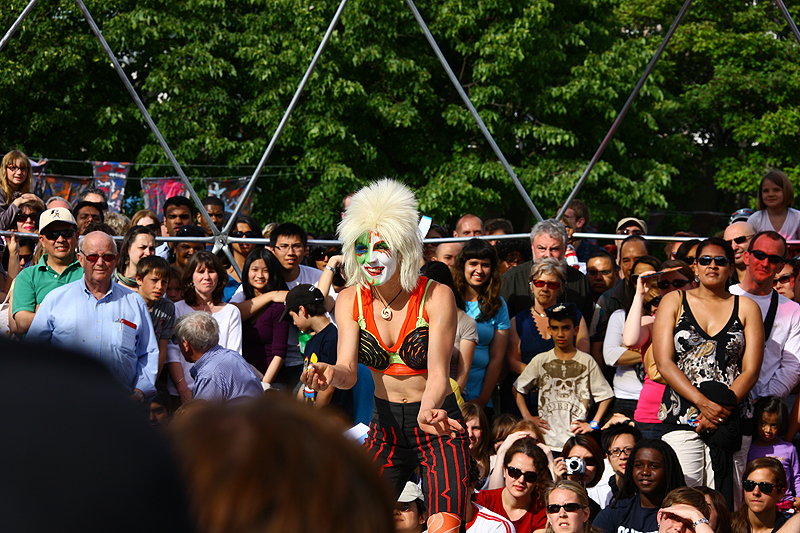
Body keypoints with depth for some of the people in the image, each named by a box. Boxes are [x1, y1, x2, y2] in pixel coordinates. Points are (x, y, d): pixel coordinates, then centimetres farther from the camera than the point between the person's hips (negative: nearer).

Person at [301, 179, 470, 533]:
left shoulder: (436, 297, -14)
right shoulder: (351, 301, -3)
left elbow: (438, 374, -21)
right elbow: (348, 370, -13)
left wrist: (427, 411, -43)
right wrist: (331, 374, -38)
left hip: (437, 424, -3)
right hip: (386, 424, 3)